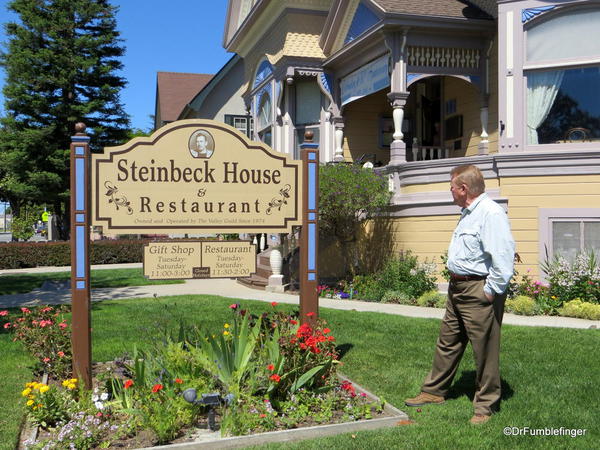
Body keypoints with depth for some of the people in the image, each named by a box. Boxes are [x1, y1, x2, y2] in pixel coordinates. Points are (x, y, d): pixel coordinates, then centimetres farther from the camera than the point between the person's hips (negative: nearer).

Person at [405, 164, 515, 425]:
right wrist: (455, 282, 19)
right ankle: (434, 391, 31)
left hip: (479, 291, -10)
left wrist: (491, 291, -22)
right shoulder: (468, 213, 15)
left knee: (485, 350, 3)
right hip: (457, 287, 10)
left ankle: (485, 405, 16)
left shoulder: (491, 213, -18)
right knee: (447, 343, 18)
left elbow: (503, 256, -26)